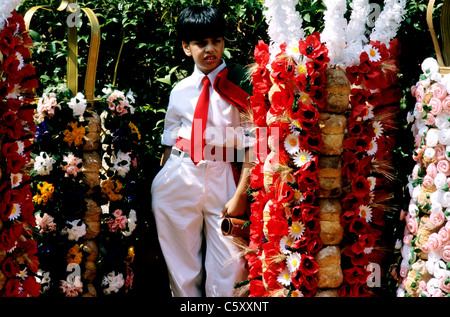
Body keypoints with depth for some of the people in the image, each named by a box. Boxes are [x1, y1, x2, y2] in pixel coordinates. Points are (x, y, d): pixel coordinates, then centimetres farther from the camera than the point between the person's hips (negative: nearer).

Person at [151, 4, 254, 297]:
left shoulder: (239, 90, -1)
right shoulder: (180, 92, 8)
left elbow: (250, 146, -4)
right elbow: (169, 143, 12)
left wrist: (240, 194, -11)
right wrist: (162, 182, 7)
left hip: (222, 178, -2)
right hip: (179, 179, 2)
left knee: (225, 270, 4)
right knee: (181, 264, 9)